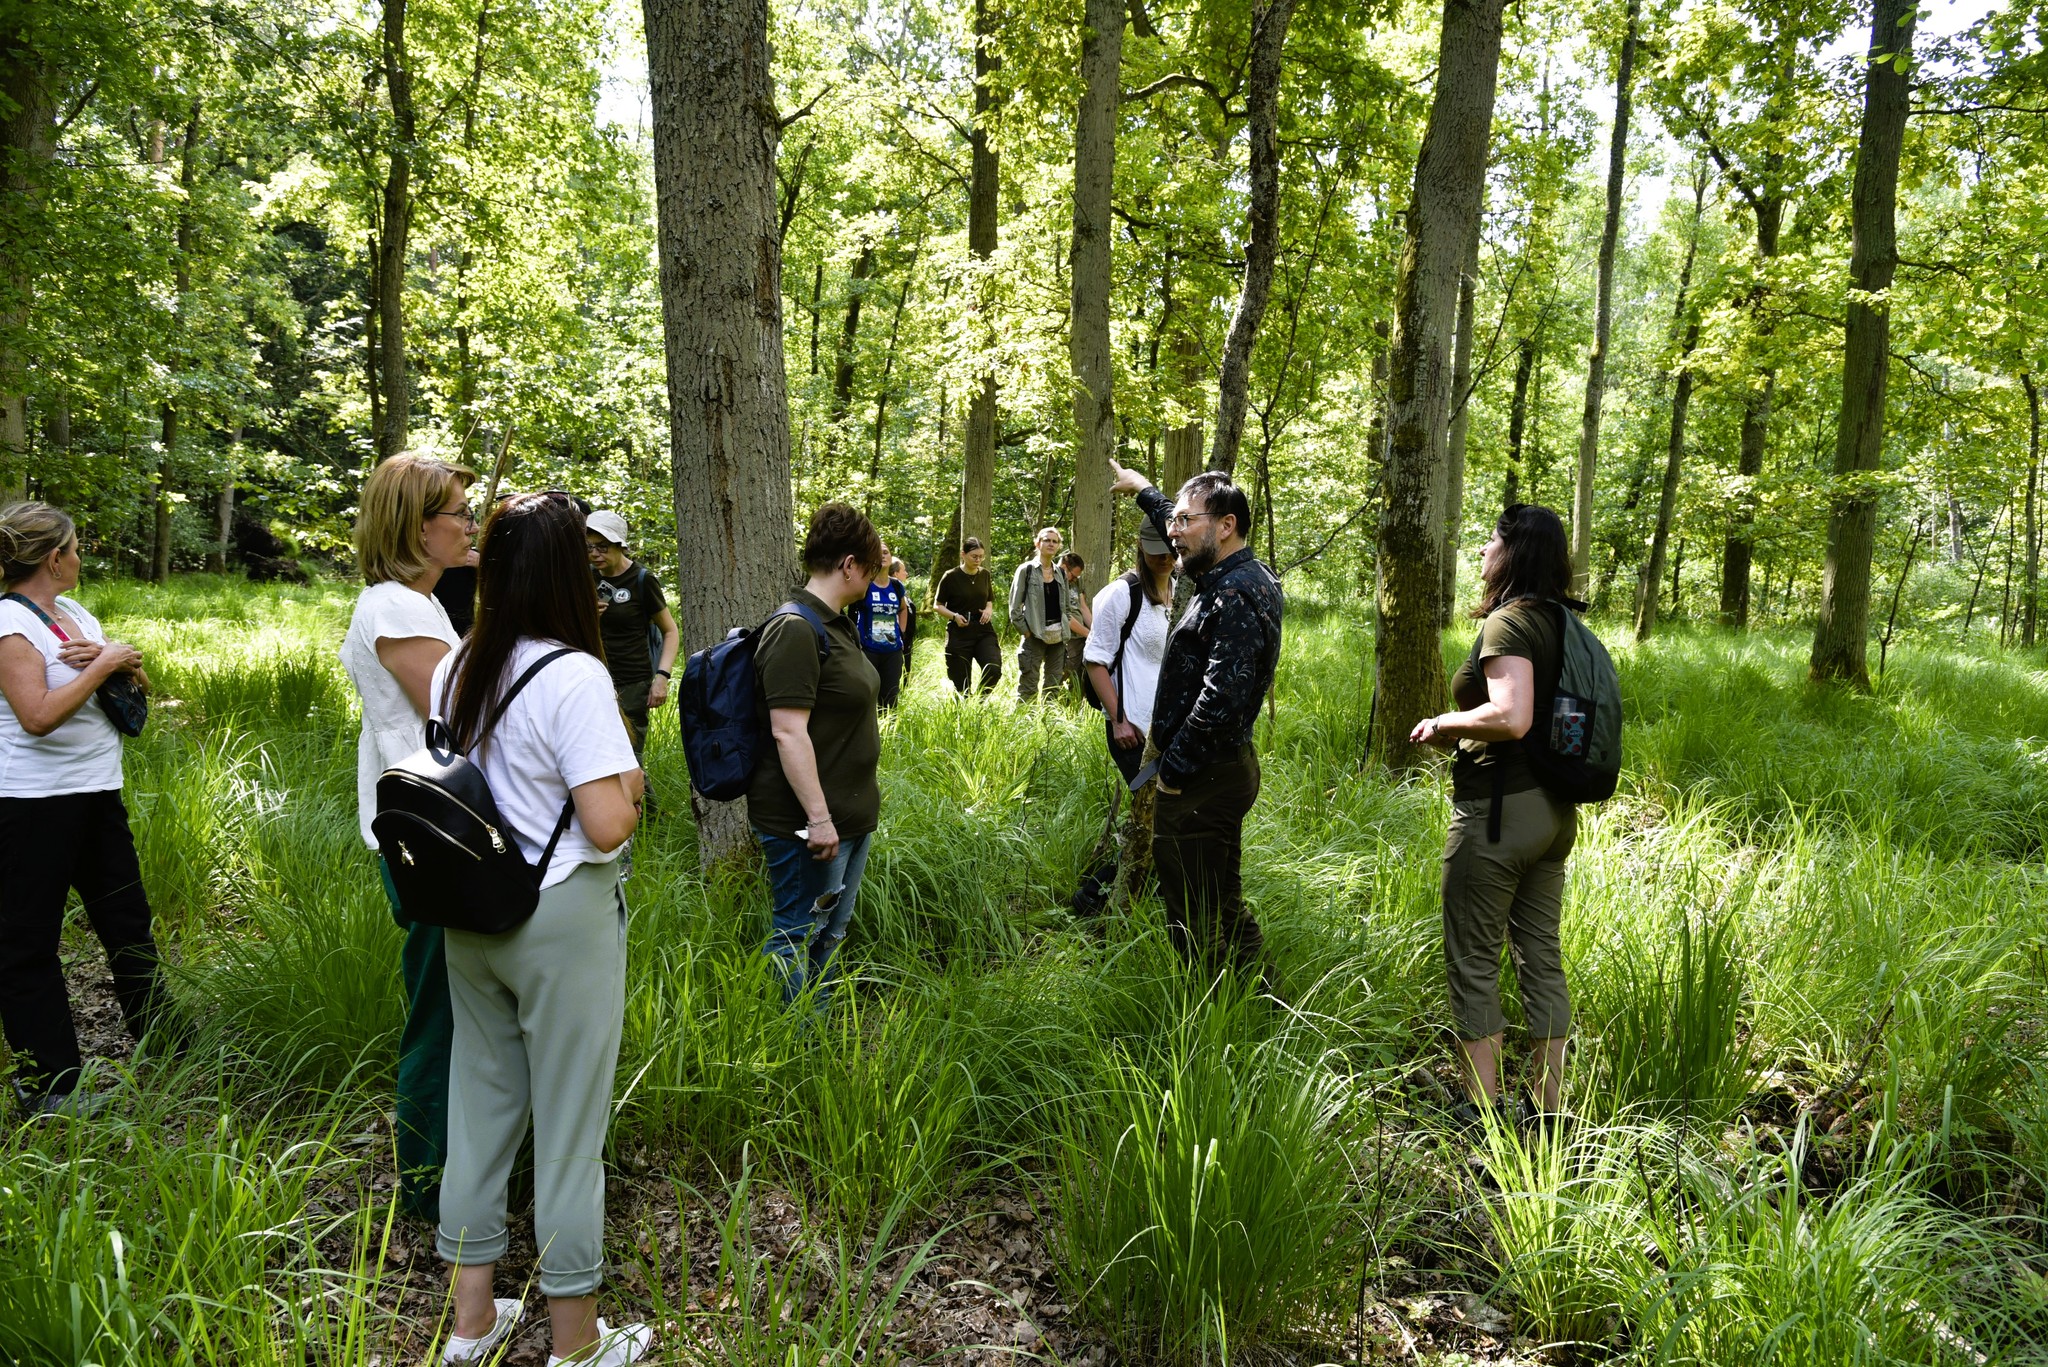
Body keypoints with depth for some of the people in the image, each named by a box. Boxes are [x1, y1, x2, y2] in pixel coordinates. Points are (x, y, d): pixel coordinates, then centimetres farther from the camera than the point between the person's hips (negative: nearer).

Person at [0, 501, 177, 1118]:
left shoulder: (73, 612, 10)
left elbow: (139, 679, 11)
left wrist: (118, 658, -9)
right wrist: (102, 665, -16)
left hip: (96, 791, 8)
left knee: (127, 920, 15)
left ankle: (166, 1048, 26)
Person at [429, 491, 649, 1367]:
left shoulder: (454, 670, 3)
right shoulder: (574, 677, -19)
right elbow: (607, 825, -22)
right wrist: (630, 783, -4)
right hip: (561, 923, -7)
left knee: (480, 1103, 18)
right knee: (569, 1128, 6)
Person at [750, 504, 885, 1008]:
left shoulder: (837, 624, 12)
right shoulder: (795, 630, -20)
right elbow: (788, 733, -25)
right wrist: (818, 818, -25)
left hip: (849, 813, 10)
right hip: (806, 820, -10)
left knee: (831, 932, 20)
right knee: (799, 937, 3)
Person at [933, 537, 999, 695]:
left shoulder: (984, 574, 7)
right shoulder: (951, 577, -6)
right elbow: (937, 605, 1)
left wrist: (989, 609, -2)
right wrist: (954, 616, -16)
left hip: (983, 630, 3)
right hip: (959, 633, -3)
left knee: (994, 670, -18)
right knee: (961, 682, 0)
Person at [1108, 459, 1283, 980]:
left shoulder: (1236, 596, -21)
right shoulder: (1241, 577, 11)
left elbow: (1221, 699, -29)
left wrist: (1173, 769, -19)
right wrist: (1144, 491, 44)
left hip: (1201, 780, -11)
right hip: (1226, 767, 11)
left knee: (1196, 922, -3)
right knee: (1224, 907, 20)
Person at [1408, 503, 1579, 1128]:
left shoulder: (1508, 621, -16)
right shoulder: (1558, 623, 11)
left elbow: (1511, 717, -29)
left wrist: (1444, 724, -13)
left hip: (1498, 810, -9)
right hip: (1554, 811, 9)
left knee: (1473, 961, 2)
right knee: (1541, 956, 13)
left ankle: (1479, 1110, 9)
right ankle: (1545, 1108, 22)